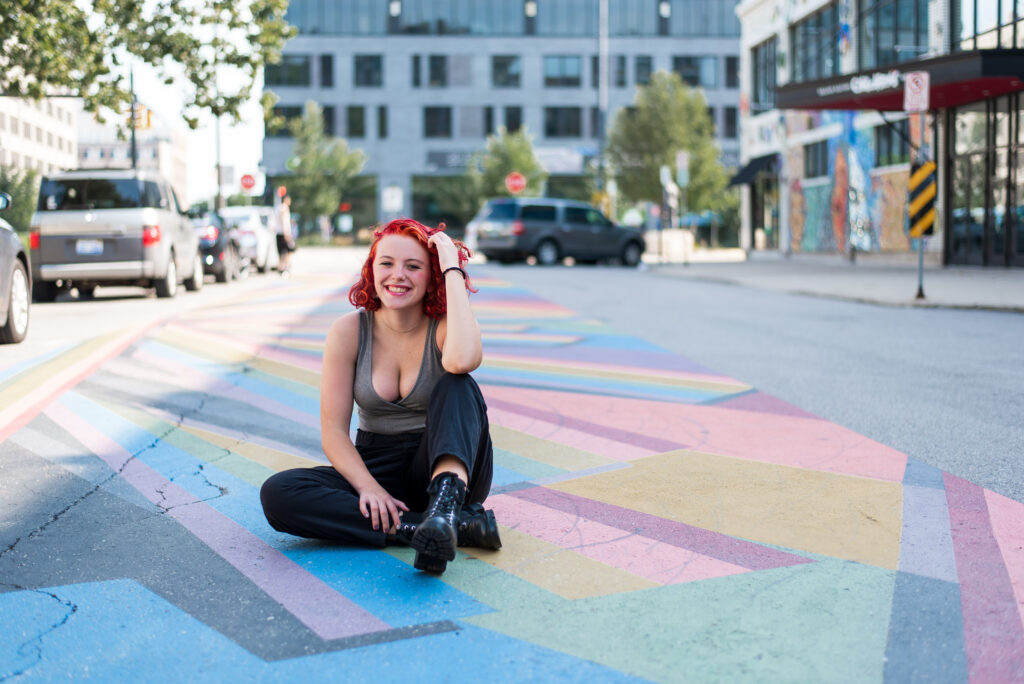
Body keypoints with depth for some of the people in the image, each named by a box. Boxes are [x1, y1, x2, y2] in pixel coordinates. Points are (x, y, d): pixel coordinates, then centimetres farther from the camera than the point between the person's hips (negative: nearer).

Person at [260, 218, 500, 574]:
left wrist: (453, 269, -25)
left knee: (456, 386, -28)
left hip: (444, 463, -2)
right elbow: (333, 431, -5)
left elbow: (462, 360, -36)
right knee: (277, 494, -25)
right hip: (376, 468, 3)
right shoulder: (349, 331, -3)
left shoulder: (446, 326, -8)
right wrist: (369, 488, -24)